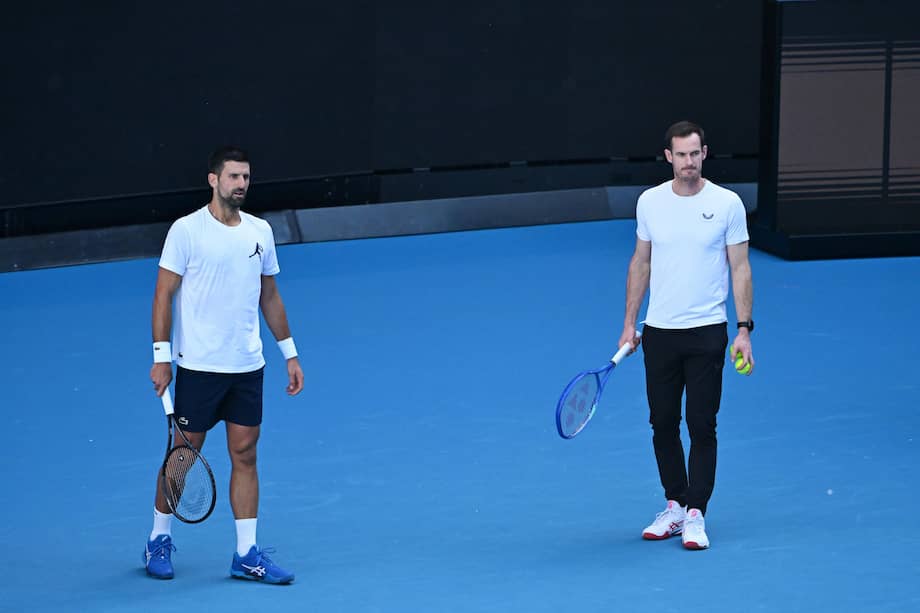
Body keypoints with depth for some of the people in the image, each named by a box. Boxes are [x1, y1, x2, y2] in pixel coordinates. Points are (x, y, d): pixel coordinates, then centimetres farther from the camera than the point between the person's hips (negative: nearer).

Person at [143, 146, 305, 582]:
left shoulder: (260, 231, 8)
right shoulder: (186, 231, -7)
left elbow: (270, 296, 17)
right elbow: (163, 295, -7)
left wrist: (289, 353, 14)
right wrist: (161, 357, -13)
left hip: (247, 367, 5)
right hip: (198, 366, -4)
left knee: (245, 455, 4)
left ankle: (246, 555, 7)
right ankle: (159, 540, 20)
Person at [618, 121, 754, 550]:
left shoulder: (727, 204, -5)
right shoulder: (650, 202, 3)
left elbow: (740, 268, -3)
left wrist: (744, 329, -9)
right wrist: (629, 323, 9)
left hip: (707, 333, -3)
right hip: (659, 332, 3)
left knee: (702, 426, -3)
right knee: (663, 423, 9)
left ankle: (695, 514, 3)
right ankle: (675, 505, 22)